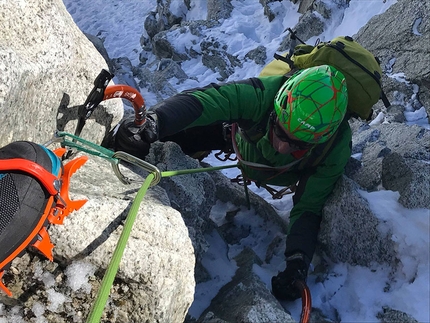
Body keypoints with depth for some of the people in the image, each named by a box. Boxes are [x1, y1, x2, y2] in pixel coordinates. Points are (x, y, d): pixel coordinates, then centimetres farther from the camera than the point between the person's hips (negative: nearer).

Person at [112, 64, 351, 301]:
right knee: (178, 137, -12)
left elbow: (308, 208, -34)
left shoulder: (335, 148, -40)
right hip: (247, 136, -2)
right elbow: (203, 100, -58)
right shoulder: (265, 95, -46)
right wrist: (155, 122, -76)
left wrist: (298, 262, -48)